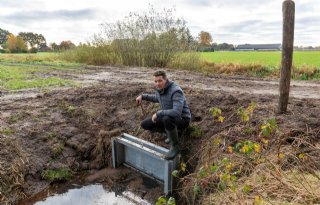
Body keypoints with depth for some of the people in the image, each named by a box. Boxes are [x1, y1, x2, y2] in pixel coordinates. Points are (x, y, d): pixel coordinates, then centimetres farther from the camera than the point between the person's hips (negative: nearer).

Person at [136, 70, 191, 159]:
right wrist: (142, 96, 10)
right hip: (167, 117, 8)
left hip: (182, 120, -8)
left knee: (167, 119, -42)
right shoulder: (160, 88, -4)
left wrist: (157, 113, -33)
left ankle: (175, 146, -18)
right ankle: (172, 133, 16)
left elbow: (177, 113, -42)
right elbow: (158, 98, 20)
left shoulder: (176, 91, -31)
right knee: (145, 125, 3)